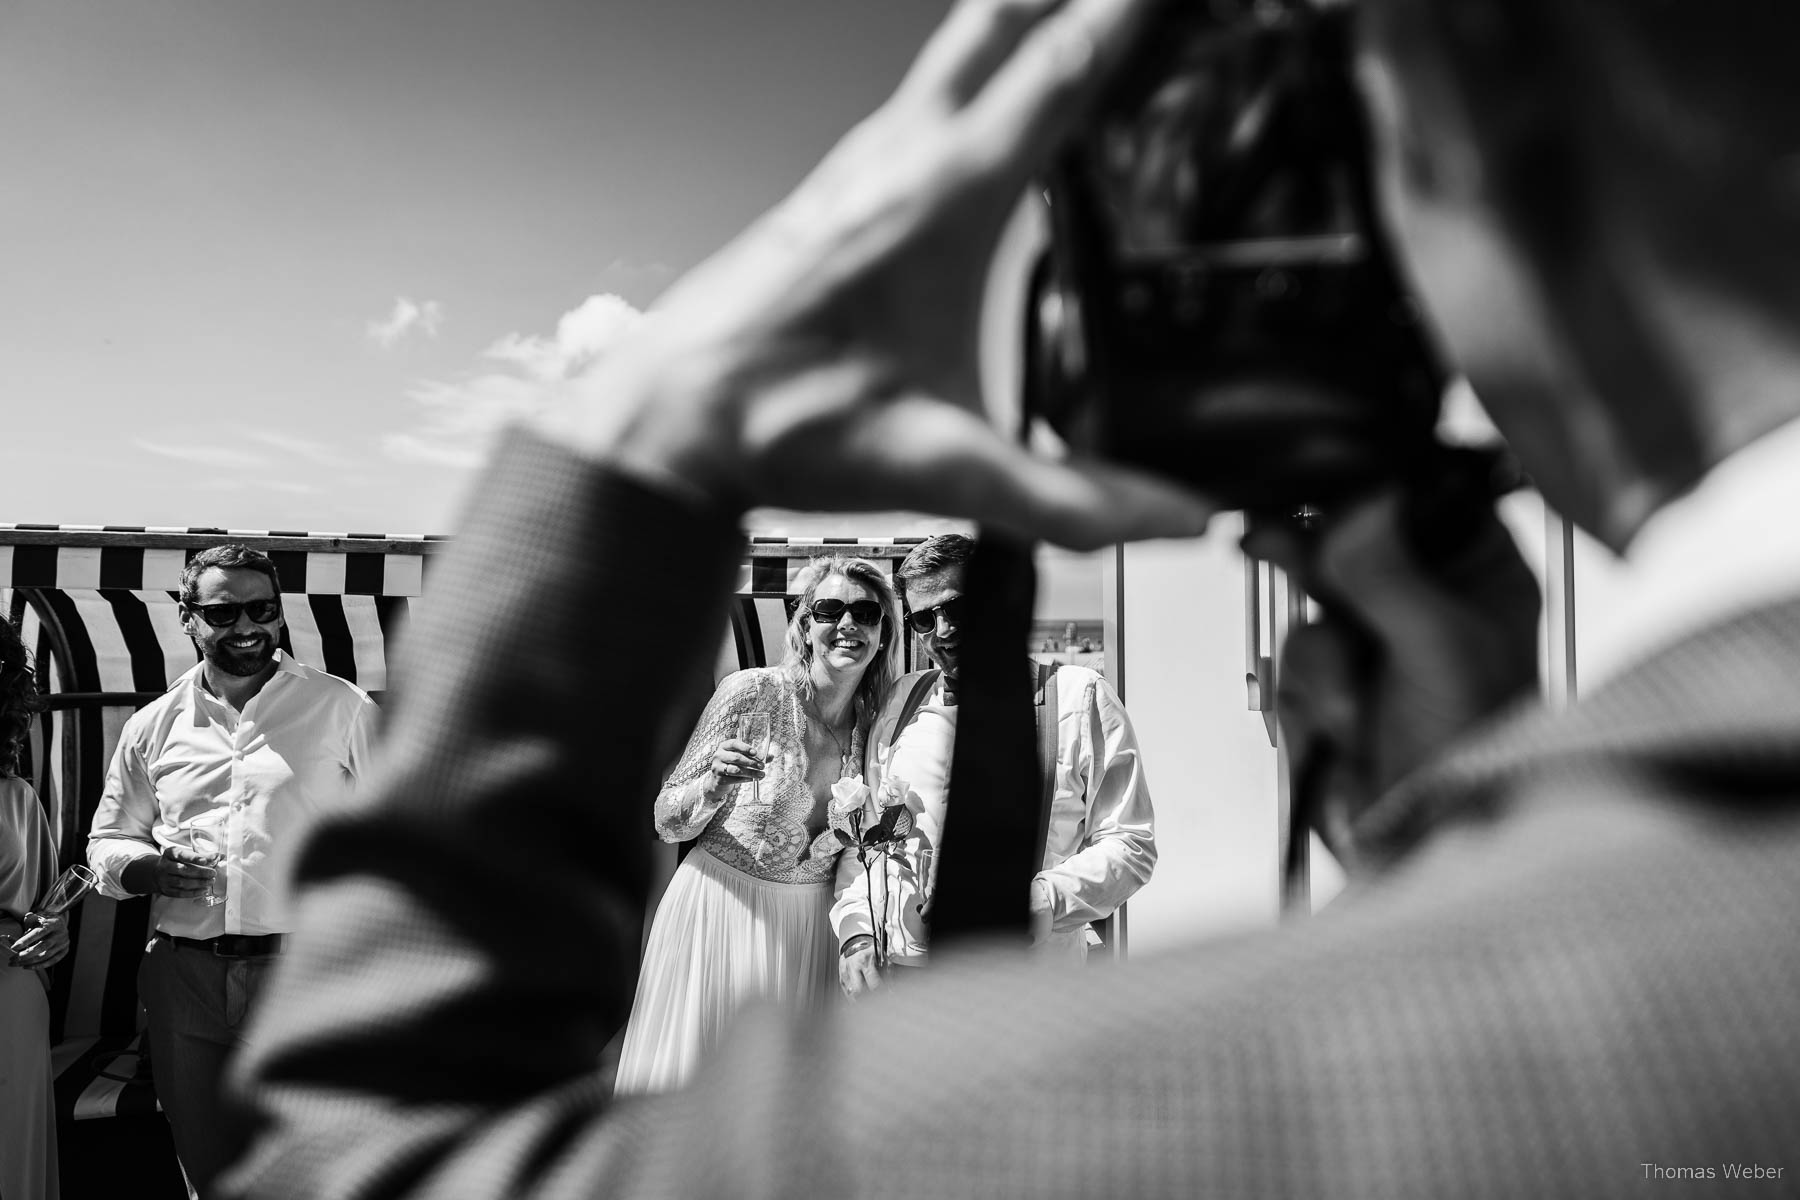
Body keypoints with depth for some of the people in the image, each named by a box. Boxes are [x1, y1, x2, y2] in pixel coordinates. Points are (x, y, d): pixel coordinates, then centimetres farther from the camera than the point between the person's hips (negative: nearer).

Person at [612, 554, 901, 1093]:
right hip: (720, 903, -3)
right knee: (694, 1072, 7)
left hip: (811, 922, 4)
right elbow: (667, 822, -9)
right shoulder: (751, 692, -14)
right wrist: (716, 785, -27)